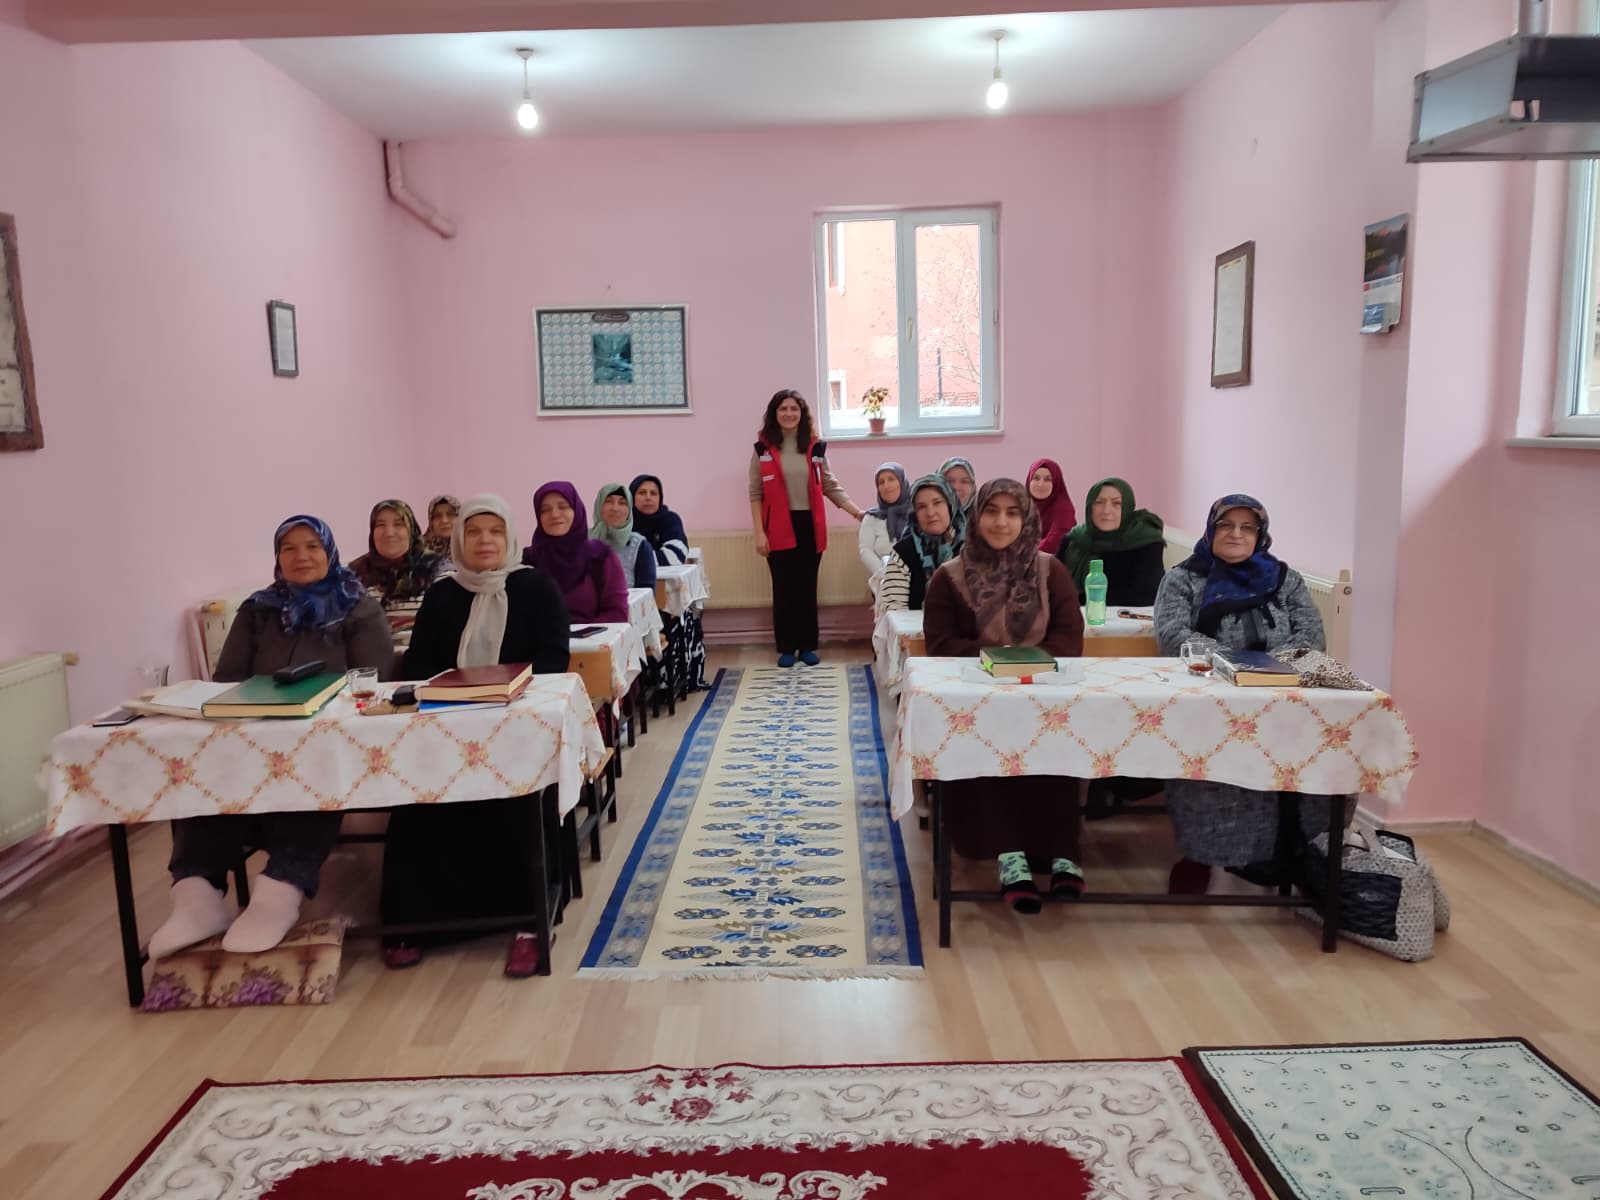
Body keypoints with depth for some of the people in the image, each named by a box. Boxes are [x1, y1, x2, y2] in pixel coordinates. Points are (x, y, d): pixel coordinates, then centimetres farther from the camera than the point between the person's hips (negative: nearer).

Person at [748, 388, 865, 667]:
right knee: (784, 589, 3)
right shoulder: (763, 448, 0)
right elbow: (755, 494, 0)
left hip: (810, 526, 2)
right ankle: (786, 648, 13)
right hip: (779, 528, -2)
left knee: (808, 587, 8)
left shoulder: (815, 447, 6)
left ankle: (808, 646, 17)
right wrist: (759, 533, -7)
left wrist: (858, 512, -3)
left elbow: (831, 487, 8)